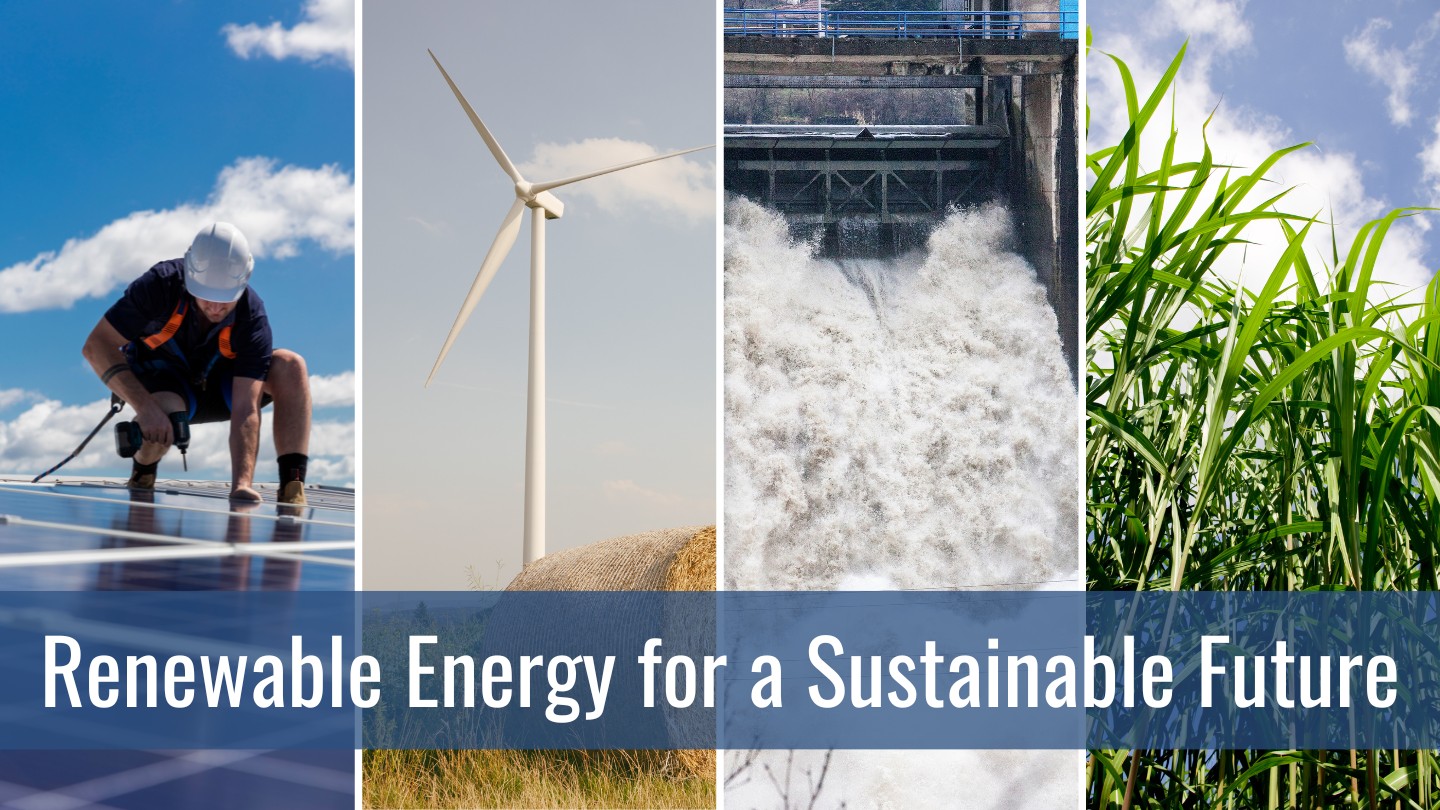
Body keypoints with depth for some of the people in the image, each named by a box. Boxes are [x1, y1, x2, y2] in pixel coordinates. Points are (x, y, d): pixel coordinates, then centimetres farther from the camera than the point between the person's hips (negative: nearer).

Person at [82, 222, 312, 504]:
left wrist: (242, 483, -47)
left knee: (290, 365, -26)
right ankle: (143, 470, -1)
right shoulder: (161, 284, -30)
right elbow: (97, 345, -27)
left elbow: (245, 411, -34)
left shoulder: (253, 319, -29)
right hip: (160, 380, -1)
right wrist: (145, 407, -40)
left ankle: (292, 483, -26)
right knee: (164, 413, -38)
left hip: (220, 389, 1)